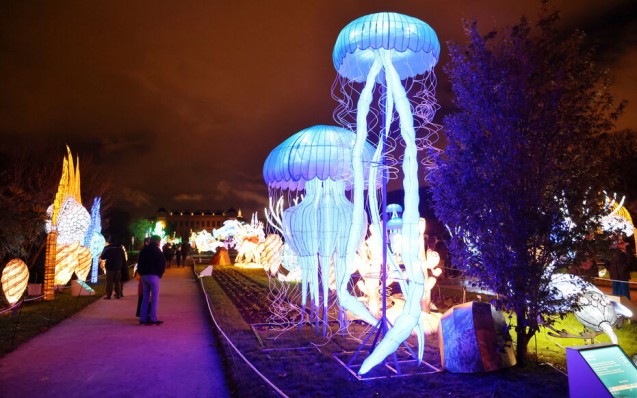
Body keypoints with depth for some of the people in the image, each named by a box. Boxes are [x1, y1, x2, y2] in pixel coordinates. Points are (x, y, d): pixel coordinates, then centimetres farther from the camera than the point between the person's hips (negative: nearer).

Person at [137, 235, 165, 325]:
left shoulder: (143, 250, 13)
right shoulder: (157, 251, -7)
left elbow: (139, 263, 15)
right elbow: (163, 264, -8)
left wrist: (141, 273, 17)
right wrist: (160, 274, 5)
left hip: (144, 276, 7)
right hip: (153, 276, -7)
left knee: (145, 297, 12)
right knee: (154, 297, -3)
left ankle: (143, 318, 11)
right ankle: (153, 318, -5)